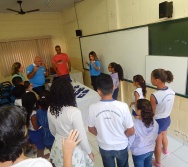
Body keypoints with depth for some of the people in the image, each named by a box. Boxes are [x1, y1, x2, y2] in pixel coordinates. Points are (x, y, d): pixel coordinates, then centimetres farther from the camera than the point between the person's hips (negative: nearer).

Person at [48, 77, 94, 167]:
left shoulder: (50, 110, -13)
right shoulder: (74, 112, -32)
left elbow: (52, 131, 4)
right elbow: (82, 137, -23)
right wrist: (89, 152, -6)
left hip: (58, 148, 6)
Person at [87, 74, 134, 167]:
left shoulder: (93, 108, -23)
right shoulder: (123, 106, -27)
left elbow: (91, 129, -7)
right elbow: (131, 131, -17)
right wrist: (121, 136, 3)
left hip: (104, 147, 1)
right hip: (121, 146, 0)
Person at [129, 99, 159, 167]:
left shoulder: (134, 125, -35)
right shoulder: (154, 122, -18)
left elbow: (129, 142, -23)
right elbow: (155, 137, -1)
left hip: (138, 153, -4)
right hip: (150, 150, 4)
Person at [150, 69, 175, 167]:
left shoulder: (154, 96, -34)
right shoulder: (171, 91, -12)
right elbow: (167, 107, 3)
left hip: (158, 121, -7)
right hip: (167, 119, 7)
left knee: (157, 143, 18)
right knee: (164, 136, 36)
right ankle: (165, 150, 65)